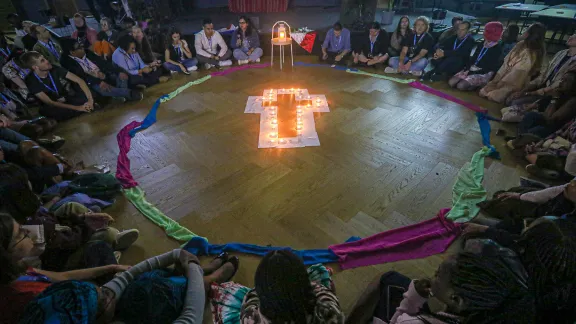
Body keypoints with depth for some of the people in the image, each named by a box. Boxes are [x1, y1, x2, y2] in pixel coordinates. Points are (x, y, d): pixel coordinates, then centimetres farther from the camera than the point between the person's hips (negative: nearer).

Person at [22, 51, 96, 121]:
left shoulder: (55, 69, -9)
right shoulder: (31, 81, -18)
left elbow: (79, 80, -15)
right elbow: (50, 103, -24)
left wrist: (90, 99, -31)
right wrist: (77, 108, -35)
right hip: (53, 107, -2)